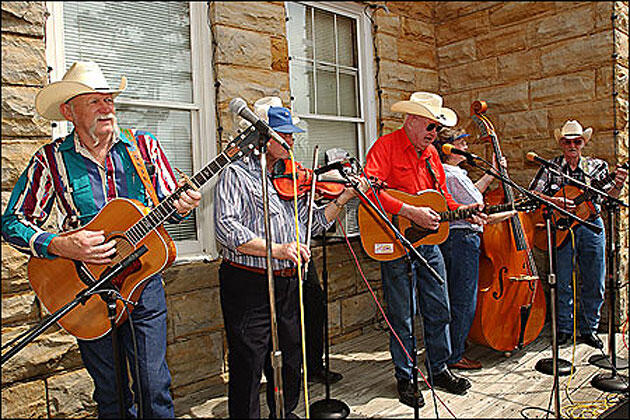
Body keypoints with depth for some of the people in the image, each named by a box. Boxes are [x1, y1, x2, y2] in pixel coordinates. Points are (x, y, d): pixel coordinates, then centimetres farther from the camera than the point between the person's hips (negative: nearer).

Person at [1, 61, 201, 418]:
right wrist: (62, 246, -20)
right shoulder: (52, 159, -5)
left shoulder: (144, 145, -1)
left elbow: (170, 204, 4)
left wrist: (180, 206, -20)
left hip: (143, 281, 1)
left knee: (155, 386, 3)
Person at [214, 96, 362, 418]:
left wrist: (343, 198, 3)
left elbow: (312, 224, 13)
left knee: (290, 362, 20)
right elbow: (226, 228, -20)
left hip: (288, 283, 7)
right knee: (248, 368, 4)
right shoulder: (237, 174, -7)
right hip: (249, 284, -6)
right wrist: (275, 249, -28)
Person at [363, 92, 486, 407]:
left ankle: (439, 370, 32)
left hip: (429, 242, 7)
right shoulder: (385, 147, -10)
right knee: (402, 316, 4)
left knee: (439, 310, 14)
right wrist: (411, 212, -27)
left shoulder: (431, 153, 14)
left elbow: (443, 197, 20)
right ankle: (405, 379, 21)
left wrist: (464, 211, 3)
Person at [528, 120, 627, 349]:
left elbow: (609, 195, 1)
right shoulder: (550, 167, 3)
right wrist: (556, 201, -17)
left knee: (594, 283, 6)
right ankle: (564, 329, 16)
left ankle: (588, 329, 21)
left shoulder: (597, 166, 9)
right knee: (562, 282, 2)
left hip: (592, 226, 2)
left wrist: (617, 185, -20)